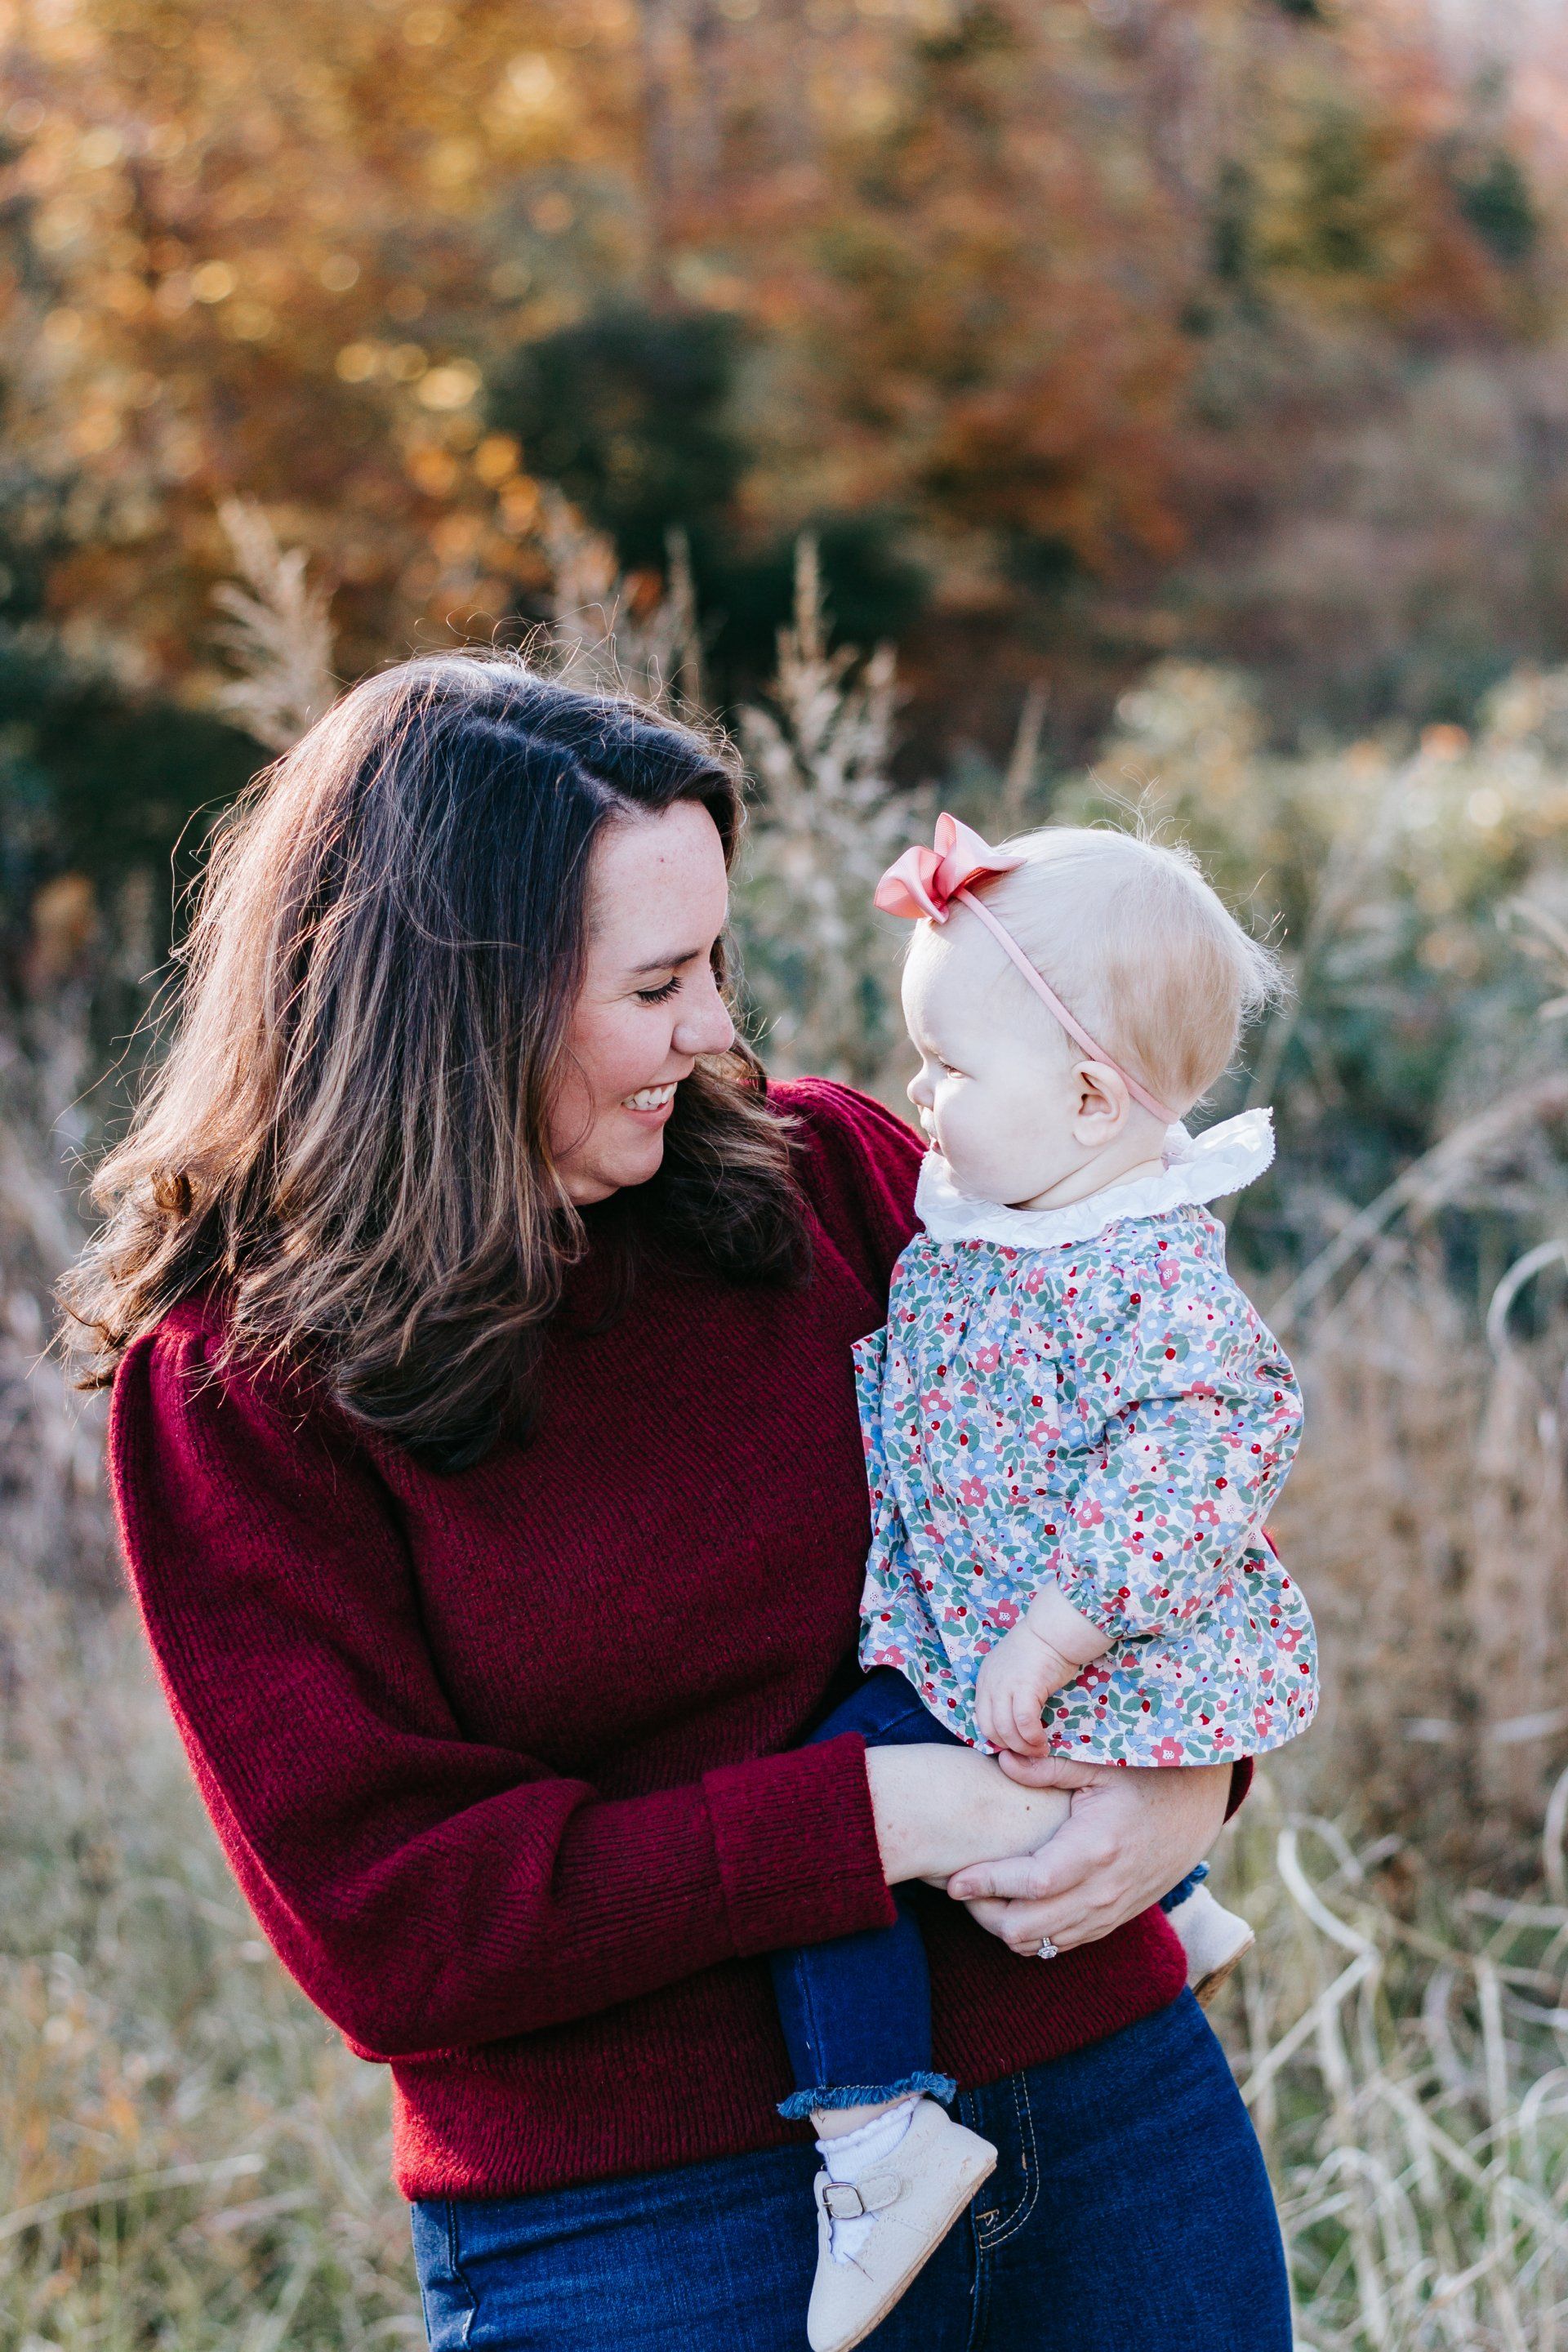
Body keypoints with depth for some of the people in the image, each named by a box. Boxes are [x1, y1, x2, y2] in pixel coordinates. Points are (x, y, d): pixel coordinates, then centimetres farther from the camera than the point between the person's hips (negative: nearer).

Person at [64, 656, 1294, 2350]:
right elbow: (389, 1921, -14)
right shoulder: (234, 1389, -10)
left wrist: (1191, 1771, -11)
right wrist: (875, 1816, -20)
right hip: (644, 2214, -4)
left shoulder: (820, 1176, 0)